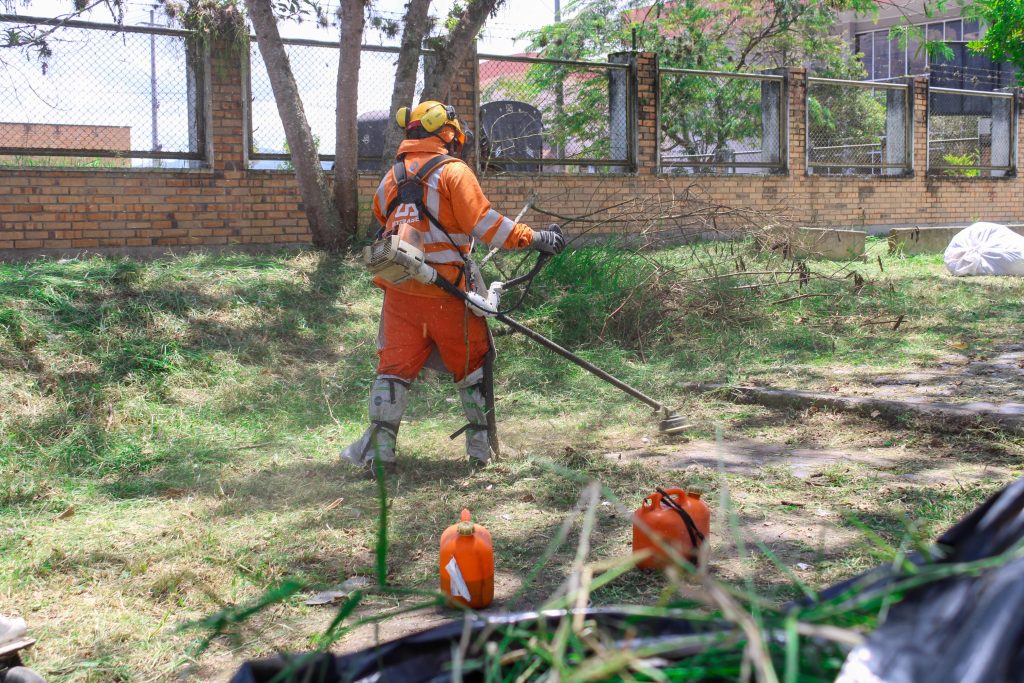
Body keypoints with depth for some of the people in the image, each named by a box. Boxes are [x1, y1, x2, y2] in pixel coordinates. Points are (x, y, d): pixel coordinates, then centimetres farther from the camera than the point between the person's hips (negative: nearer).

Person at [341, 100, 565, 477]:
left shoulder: (391, 178, 12)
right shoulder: (453, 171, -7)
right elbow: (484, 223, -13)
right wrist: (534, 238, -8)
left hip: (400, 289, 5)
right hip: (446, 288, -4)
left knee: (394, 366, 7)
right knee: (471, 365, 10)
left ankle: (379, 449, 1)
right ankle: (481, 444, 16)